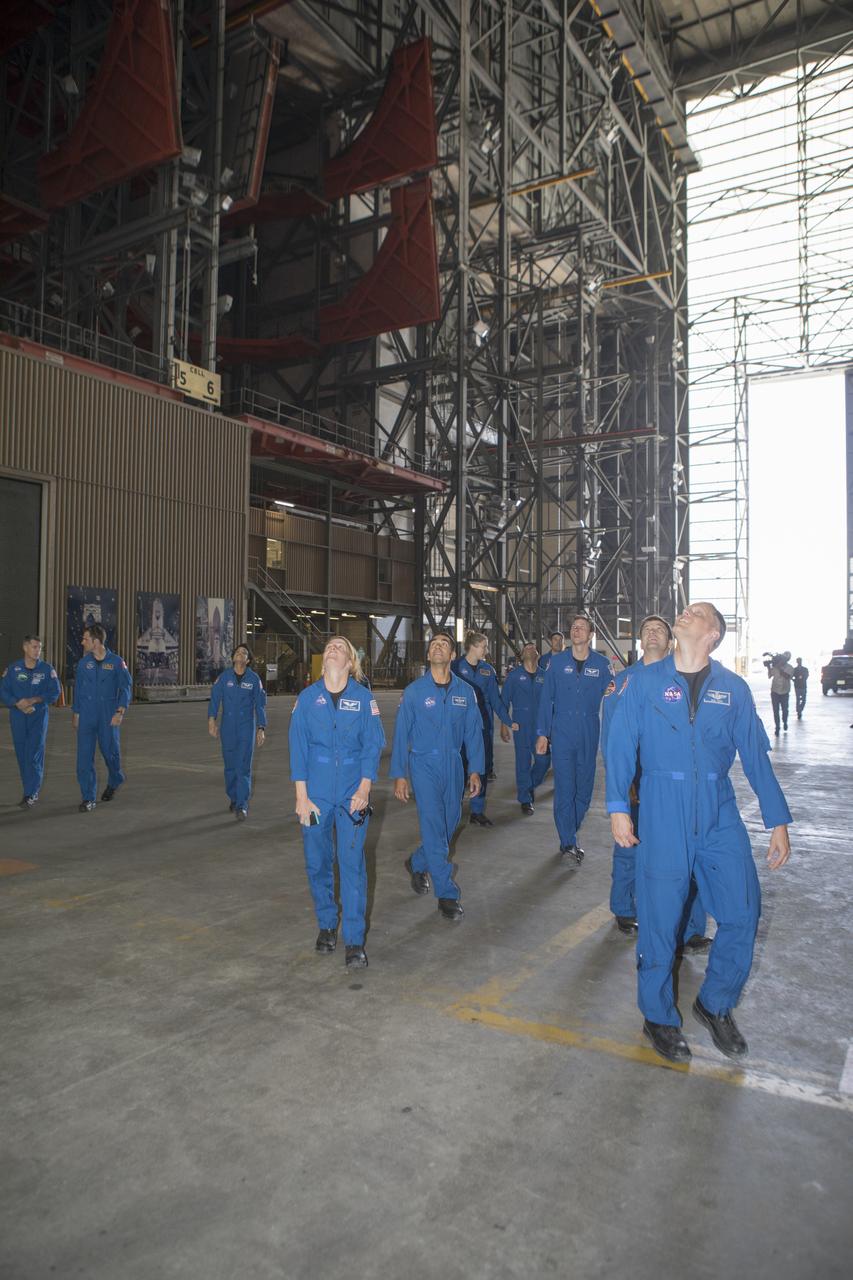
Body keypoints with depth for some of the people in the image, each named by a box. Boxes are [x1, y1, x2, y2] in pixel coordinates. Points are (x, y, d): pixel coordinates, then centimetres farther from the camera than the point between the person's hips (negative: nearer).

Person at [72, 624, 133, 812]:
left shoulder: (116, 662, -4)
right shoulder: (83, 663, 5)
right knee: (84, 756, -3)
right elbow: (77, 689, 13)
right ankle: (88, 799, 3)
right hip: (86, 715, 2)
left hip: (108, 716, -2)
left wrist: (120, 711, -16)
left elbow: (126, 687, -6)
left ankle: (114, 781, 39)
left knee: (110, 751, 8)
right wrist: (75, 713, 14)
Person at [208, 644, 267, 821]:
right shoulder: (224, 676, 1)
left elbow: (260, 705, 2)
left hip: (247, 728, -2)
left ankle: (242, 806, -6)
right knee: (230, 766, 12)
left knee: (243, 767, -7)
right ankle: (233, 799, 29)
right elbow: (215, 698, -5)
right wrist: (212, 719, -18)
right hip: (228, 728, 2)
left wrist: (261, 729, -1)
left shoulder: (254, 678, -1)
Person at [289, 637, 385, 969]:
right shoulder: (307, 698, 1)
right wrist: (301, 796, -5)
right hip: (316, 794, 1)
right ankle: (326, 925, 31)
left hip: (353, 794, -1)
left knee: (352, 864, -2)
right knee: (317, 863, 9)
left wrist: (364, 789, -10)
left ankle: (354, 941, 8)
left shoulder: (364, 698, 0)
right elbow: (298, 748, 0)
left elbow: (373, 745, 0)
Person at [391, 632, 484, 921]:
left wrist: (475, 771, 0)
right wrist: (399, 775, -6)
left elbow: (473, 732, 5)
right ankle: (447, 894, 1)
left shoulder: (466, 692, 2)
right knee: (434, 826, -7)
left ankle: (417, 864, 39)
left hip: (453, 764, 4)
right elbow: (401, 734, -3)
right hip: (424, 764, -4)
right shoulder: (414, 691, -6)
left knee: (449, 823, 12)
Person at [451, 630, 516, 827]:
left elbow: (495, 698, 10)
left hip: (484, 725, 4)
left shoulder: (487, 670, 7)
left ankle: (477, 812, 18)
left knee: (482, 767, 7)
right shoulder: (456, 667, -5)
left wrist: (508, 721, 7)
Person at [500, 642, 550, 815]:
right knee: (523, 762, 0)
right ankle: (525, 800, 13)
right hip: (521, 726, -2)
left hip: (541, 725, 2)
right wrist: (503, 726, -1)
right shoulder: (514, 675, 2)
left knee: (544, 760, 0)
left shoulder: (544, 676, 6)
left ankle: (530, 786, 29)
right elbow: (504, 701, 3)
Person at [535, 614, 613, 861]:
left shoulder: (602, 664, 2)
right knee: (564, 788, -4)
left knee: (584, 787, 9)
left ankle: (569, 835, 27)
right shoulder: (557, 662, 2)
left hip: (589, 735, 1)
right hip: (562, 733, -1)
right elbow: (546, 699, 3)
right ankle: (569, 842, 5)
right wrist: (542, 733, 0)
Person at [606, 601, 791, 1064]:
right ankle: (658, 1017, 26)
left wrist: (777, 821, 5)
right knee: (659, 919, 5)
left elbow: (755, 755, 6)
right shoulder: (643, 681, 0)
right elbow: (621, 745, -3)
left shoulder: (733, 688, 4)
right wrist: (618, 807, -10)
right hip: (663, 811, -2)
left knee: (743, 912, 4)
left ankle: (715, 1004, 30)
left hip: (719, 812, 3)